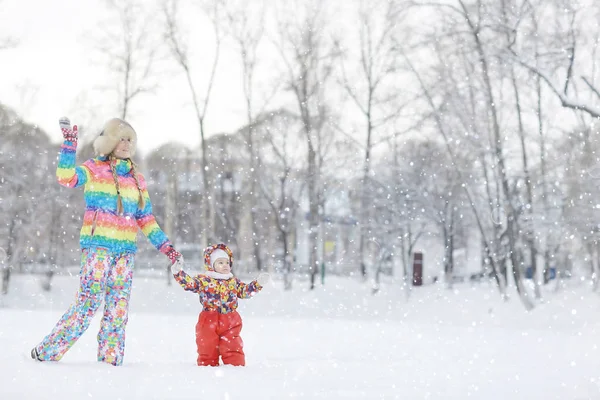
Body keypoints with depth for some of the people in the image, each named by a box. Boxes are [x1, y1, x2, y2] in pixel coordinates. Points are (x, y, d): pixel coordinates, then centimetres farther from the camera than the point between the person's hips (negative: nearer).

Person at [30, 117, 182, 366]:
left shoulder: (136, 178, 18)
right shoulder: (94, 169, 3)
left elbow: (146, 219, 21)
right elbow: (66, 178, -15)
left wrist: (165, 246, 14)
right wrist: (69, 146, -22)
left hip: (125, 250, 5)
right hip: (98, 245, -5)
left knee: (118, 307, 2)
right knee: (88, 301, -13)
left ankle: (110, 360, 6)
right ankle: (47, 352, -6)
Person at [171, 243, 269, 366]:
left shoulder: (233, 281, 15)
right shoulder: (203, 280, 2)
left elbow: (245, 291, 20)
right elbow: (189, 283, -8)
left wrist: (258, 283, 10)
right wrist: (178, 273, -22)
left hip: (230, 323, 2)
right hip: (208, 321, -2)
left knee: (234, 349, 0)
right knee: (207, 350, 4)